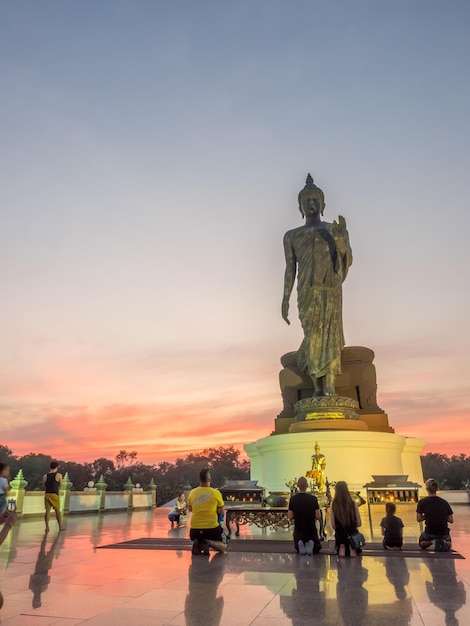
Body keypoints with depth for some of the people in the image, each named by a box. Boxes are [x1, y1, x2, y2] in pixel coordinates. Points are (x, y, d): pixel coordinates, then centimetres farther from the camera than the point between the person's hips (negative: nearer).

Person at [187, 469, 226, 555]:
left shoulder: (192, 492, 2)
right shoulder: (216, 492, -6)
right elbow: (221, 512, 3)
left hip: (195, 529, 3)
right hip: (212, 528, -3)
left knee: (197, 541, 32)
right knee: (223, 548, 18)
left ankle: (196, 544, -5)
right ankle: (209, 543, -14)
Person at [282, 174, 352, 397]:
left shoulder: (335, 230, 17)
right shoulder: (291, 236, 19)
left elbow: (348, 260, 7)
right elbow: (290, 269, 13)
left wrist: (340, 238, -11)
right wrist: (285, 298, 4)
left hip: (331, 288, 0)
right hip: (306, 290, 1)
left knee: (329, 333, -9)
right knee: (313, 334, -7)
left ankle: (329, 388, -10)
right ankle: (318, 388, -3)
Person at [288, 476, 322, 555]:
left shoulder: (293, 499, -11)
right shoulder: (313, 498, -12)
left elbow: (290, 517, -8)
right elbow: (318, 517, -11)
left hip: (298, 530, 1)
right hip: (311, 530, -1)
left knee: (298, 549, 27)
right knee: (317, 547, 26)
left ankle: (300, 545, -9)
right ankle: (311, 545, -10)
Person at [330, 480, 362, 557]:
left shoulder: (333, 505, -12)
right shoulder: (353, 503, -11)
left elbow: (333, 525, -9)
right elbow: (359, 523, -5)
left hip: (340, 535, 0)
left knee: (341, 554, 27)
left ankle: (342, 548, -6)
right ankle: (352, 548, -5)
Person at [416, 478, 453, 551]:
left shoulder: (422, 502, -8)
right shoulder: (444, 502, -1)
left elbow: (419, 519, -5)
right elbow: (451, 520, 2)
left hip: (430, 532, -2)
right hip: (444, 532, 2)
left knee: (422, 543, 29)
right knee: (448, 543, 36)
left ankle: (433, 541, -4)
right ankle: (444, 542, -1)